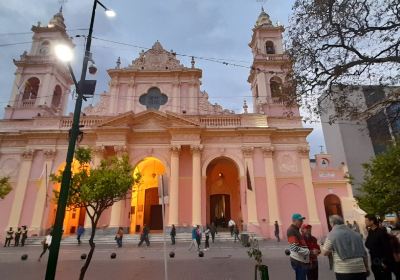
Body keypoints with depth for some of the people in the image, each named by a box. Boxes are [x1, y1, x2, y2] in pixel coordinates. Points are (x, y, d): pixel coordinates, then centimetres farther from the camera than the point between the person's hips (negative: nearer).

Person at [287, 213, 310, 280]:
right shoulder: (291, 230, -16)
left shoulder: (296, 230, 17)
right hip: (298, 261, -10)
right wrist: (307, 251, -17)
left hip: (302, 260, 10)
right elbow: (294, 247, -23)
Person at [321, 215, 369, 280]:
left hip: (343, 270, -5)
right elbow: (364, 253, 15)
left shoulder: (332, 234, -5)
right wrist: (367, 268, 25)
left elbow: (325, 252, -6)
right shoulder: (355, 234, 12)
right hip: (360, 269, 6)